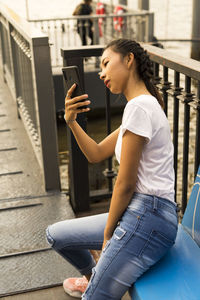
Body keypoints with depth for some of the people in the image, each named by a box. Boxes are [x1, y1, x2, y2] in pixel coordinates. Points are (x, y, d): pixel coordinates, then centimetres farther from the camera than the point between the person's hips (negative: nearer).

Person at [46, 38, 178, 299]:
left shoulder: (139, 106, -17)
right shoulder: (142, 105, 16)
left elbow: (125, 184, -15)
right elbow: (96, 154, 16)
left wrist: (108, 234, -4)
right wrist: (71, 121, 0)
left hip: (149, 217, -10)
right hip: (139, 212, 10)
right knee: (55, 235, 19)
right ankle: (93, 275, 44)